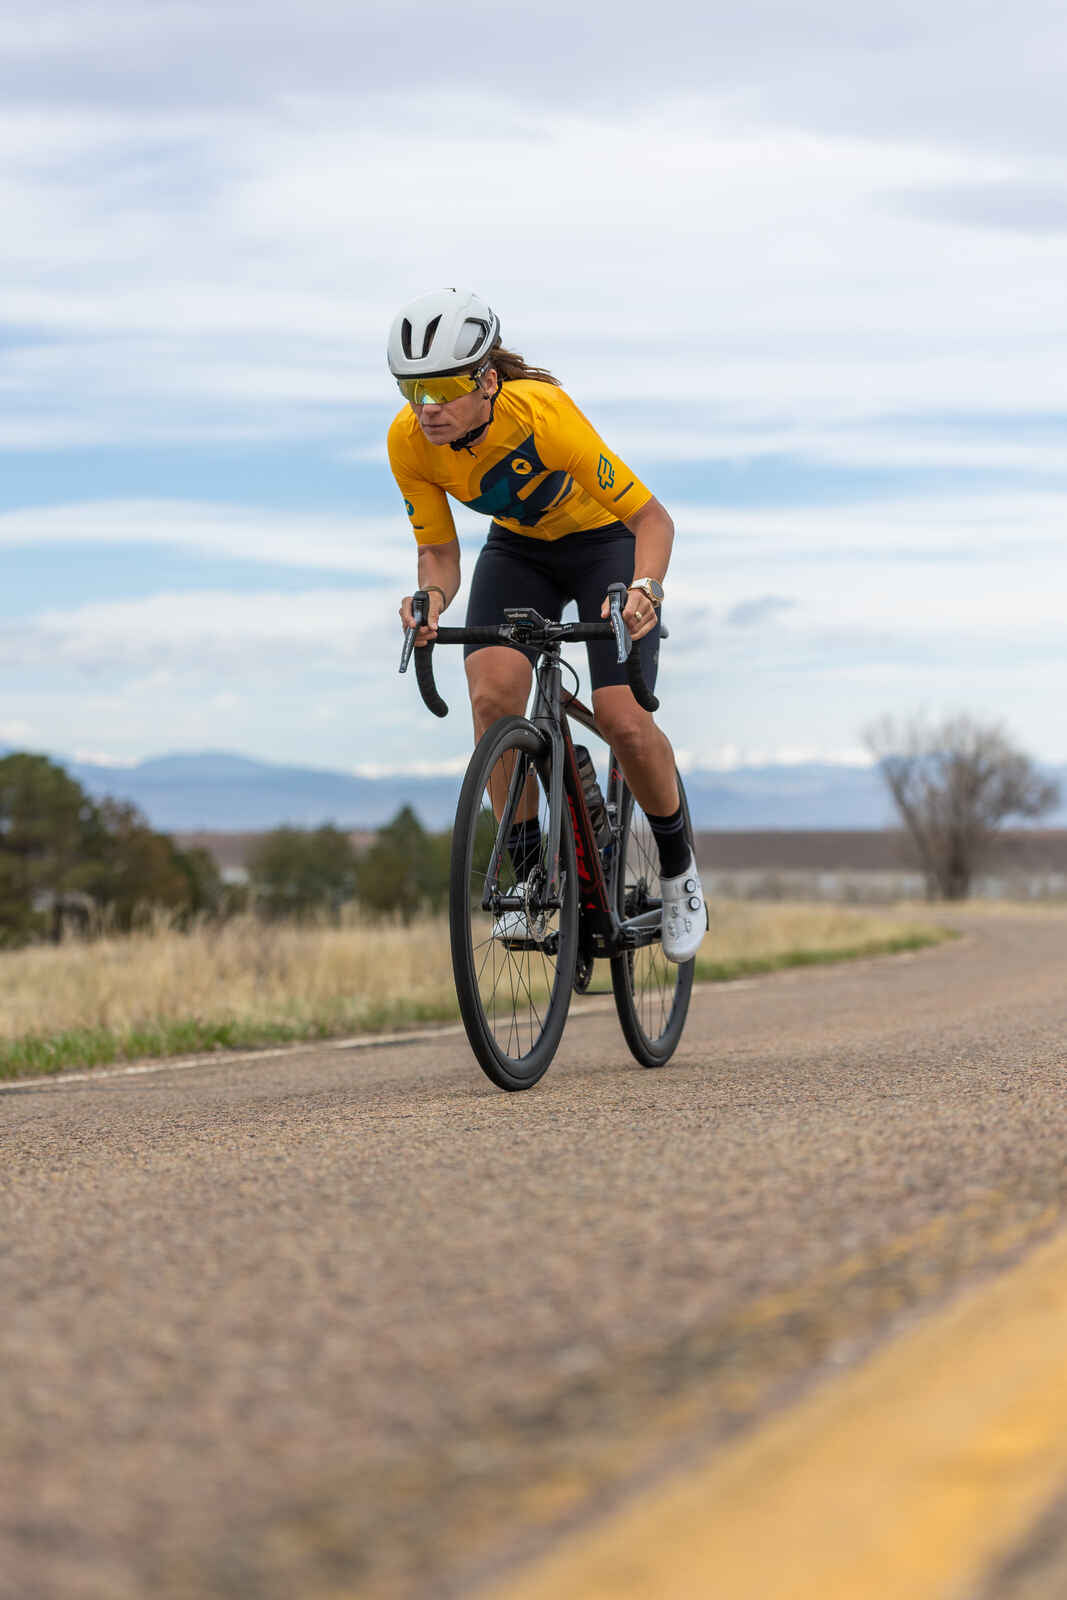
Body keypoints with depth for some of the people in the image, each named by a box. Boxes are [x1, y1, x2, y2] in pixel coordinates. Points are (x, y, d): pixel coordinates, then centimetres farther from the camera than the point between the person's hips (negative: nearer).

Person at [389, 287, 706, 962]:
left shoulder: (543, 413, -36)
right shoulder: (410, 441, -24)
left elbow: (651, 516, -31)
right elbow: (439, 552, -13)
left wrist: (645, 587, -50)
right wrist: (432, 599, -36)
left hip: (605, 543, -3)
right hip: (518, 551, 3)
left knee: (624, 722, -17)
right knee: (493, 694, -24)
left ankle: (678, 864, 11)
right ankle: (526, 868, -7)